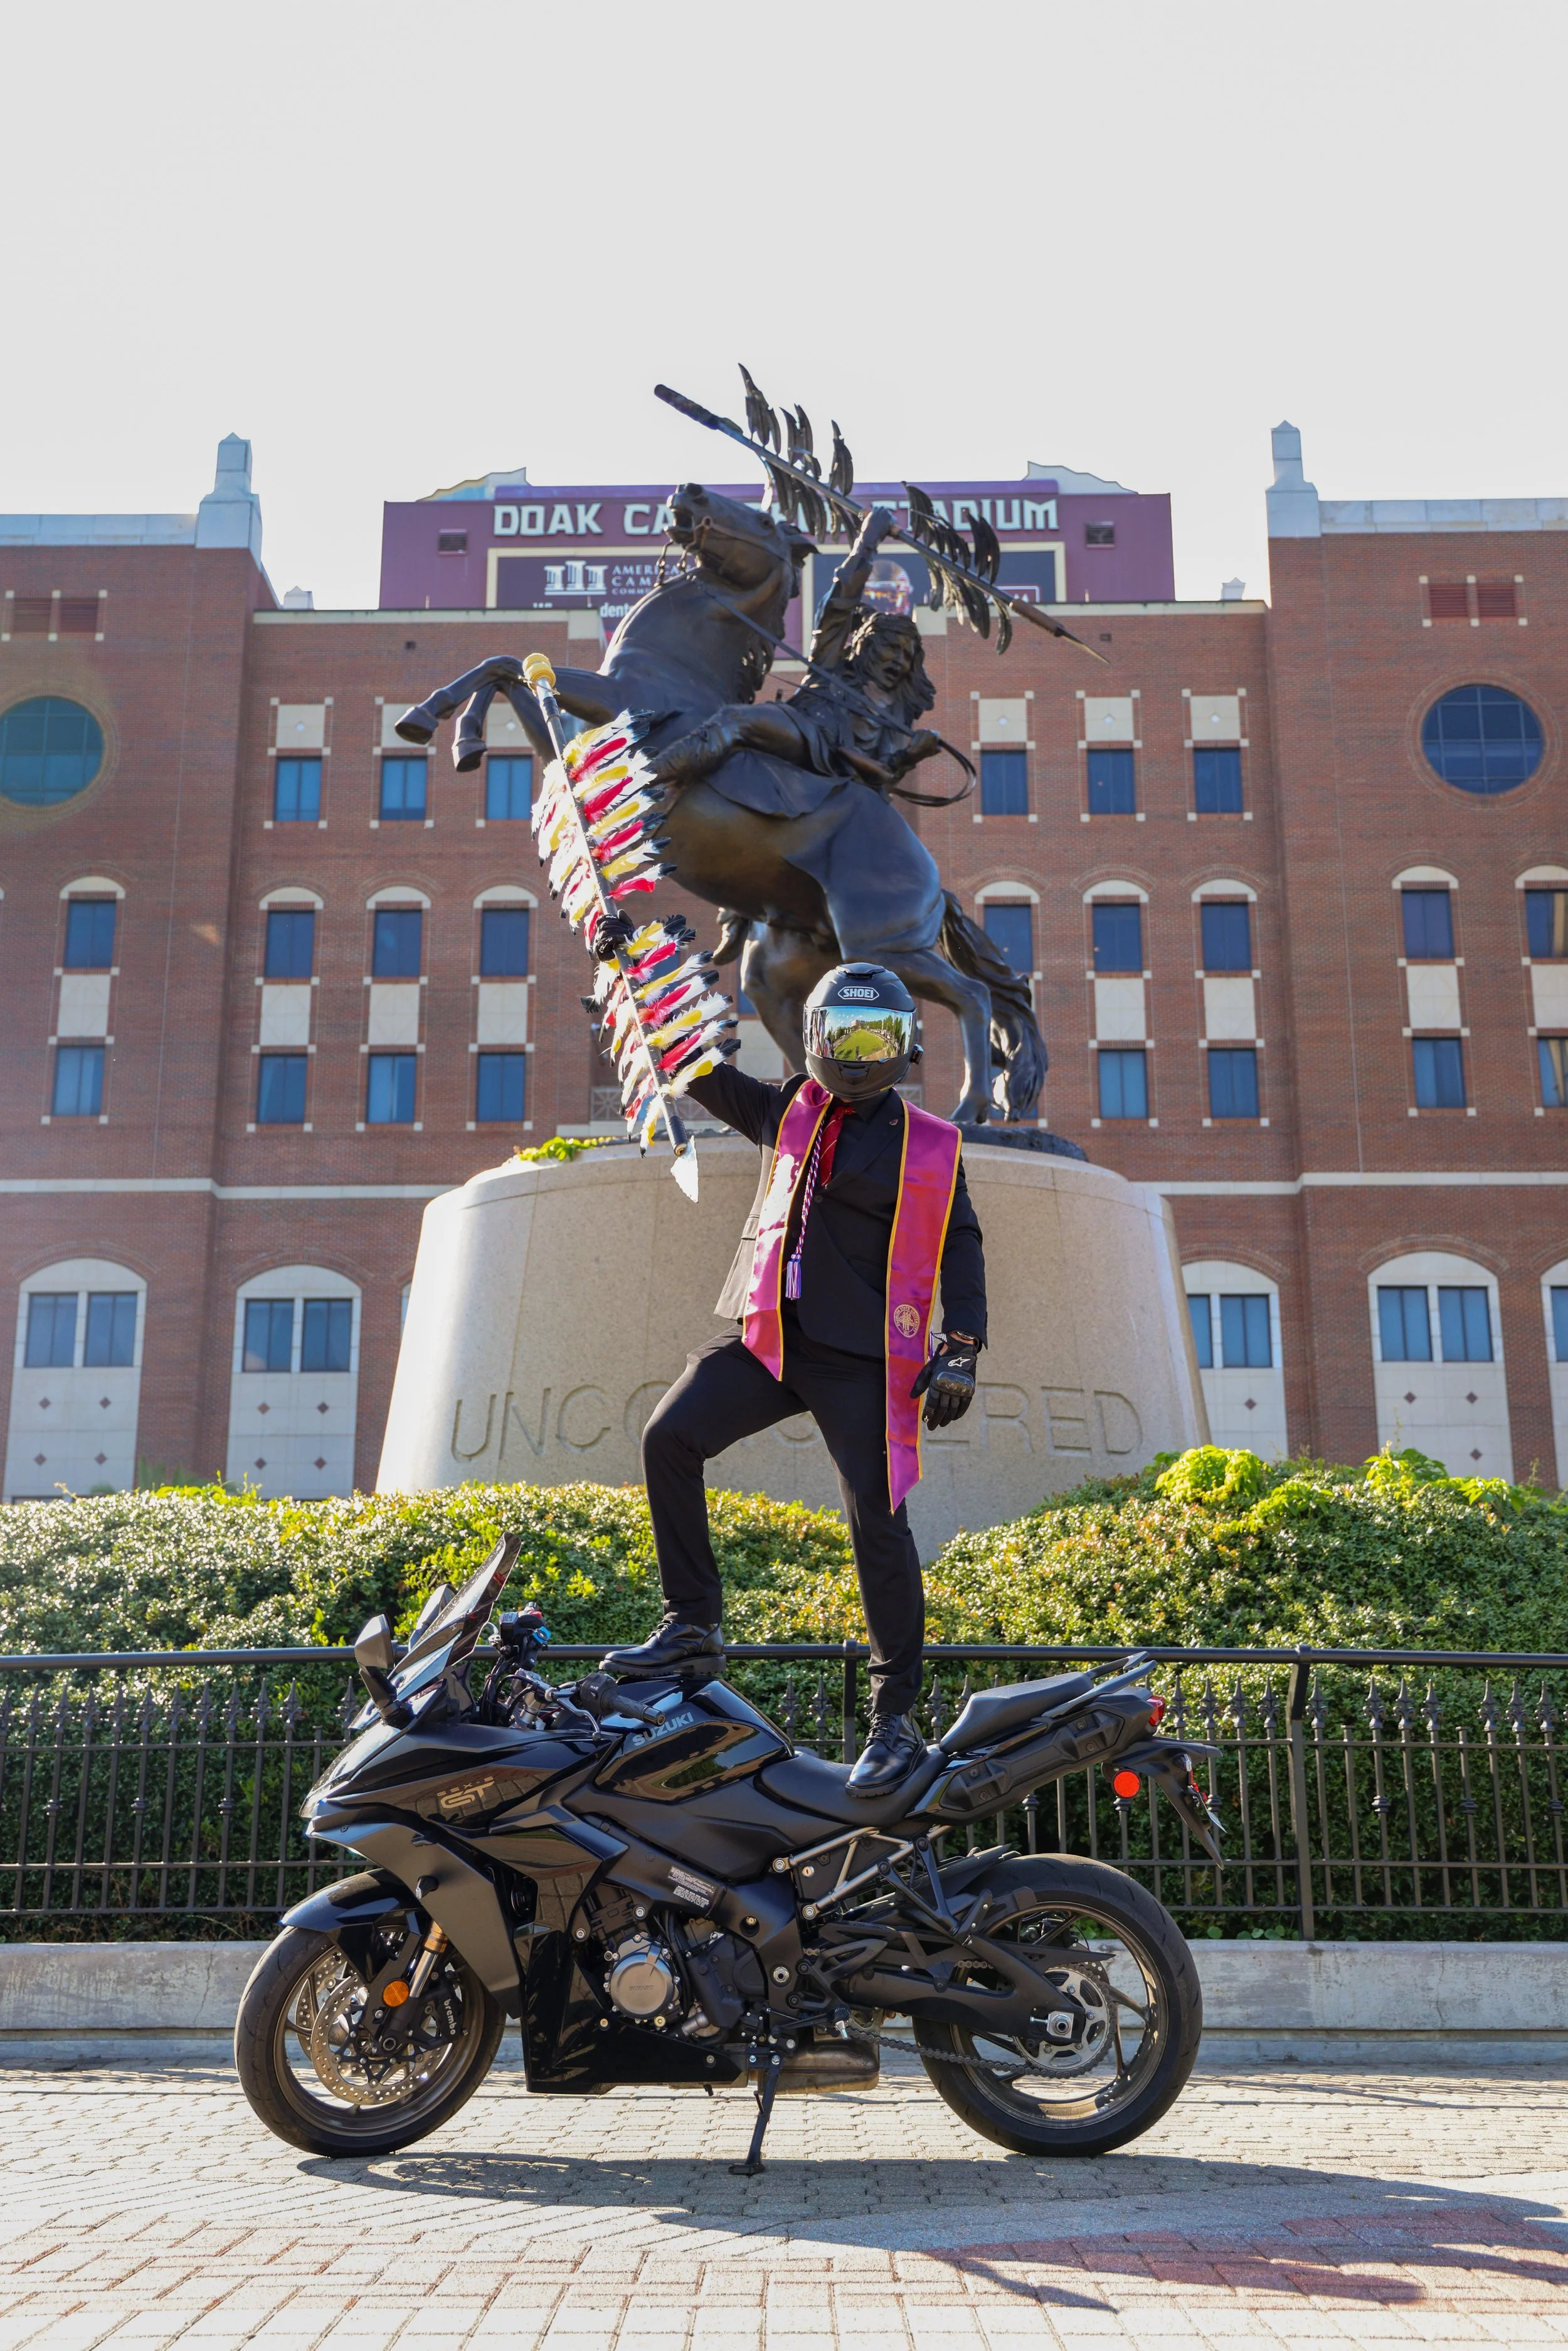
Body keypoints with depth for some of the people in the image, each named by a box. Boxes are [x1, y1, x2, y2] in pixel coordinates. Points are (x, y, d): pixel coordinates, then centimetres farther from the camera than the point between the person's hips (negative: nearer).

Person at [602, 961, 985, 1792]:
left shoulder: (928, 1145, 4)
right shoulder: (793, 1112, 15)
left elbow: (960, 1247, 4)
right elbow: (706, 1077, 25)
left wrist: (961, 1351, -7)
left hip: (860, 1360, -4)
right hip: (768, 1340, 4)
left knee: (878, 1524, -7)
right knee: (669, 1437, -12)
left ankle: (895, 1716, 4)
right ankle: (692, 1622, 2)